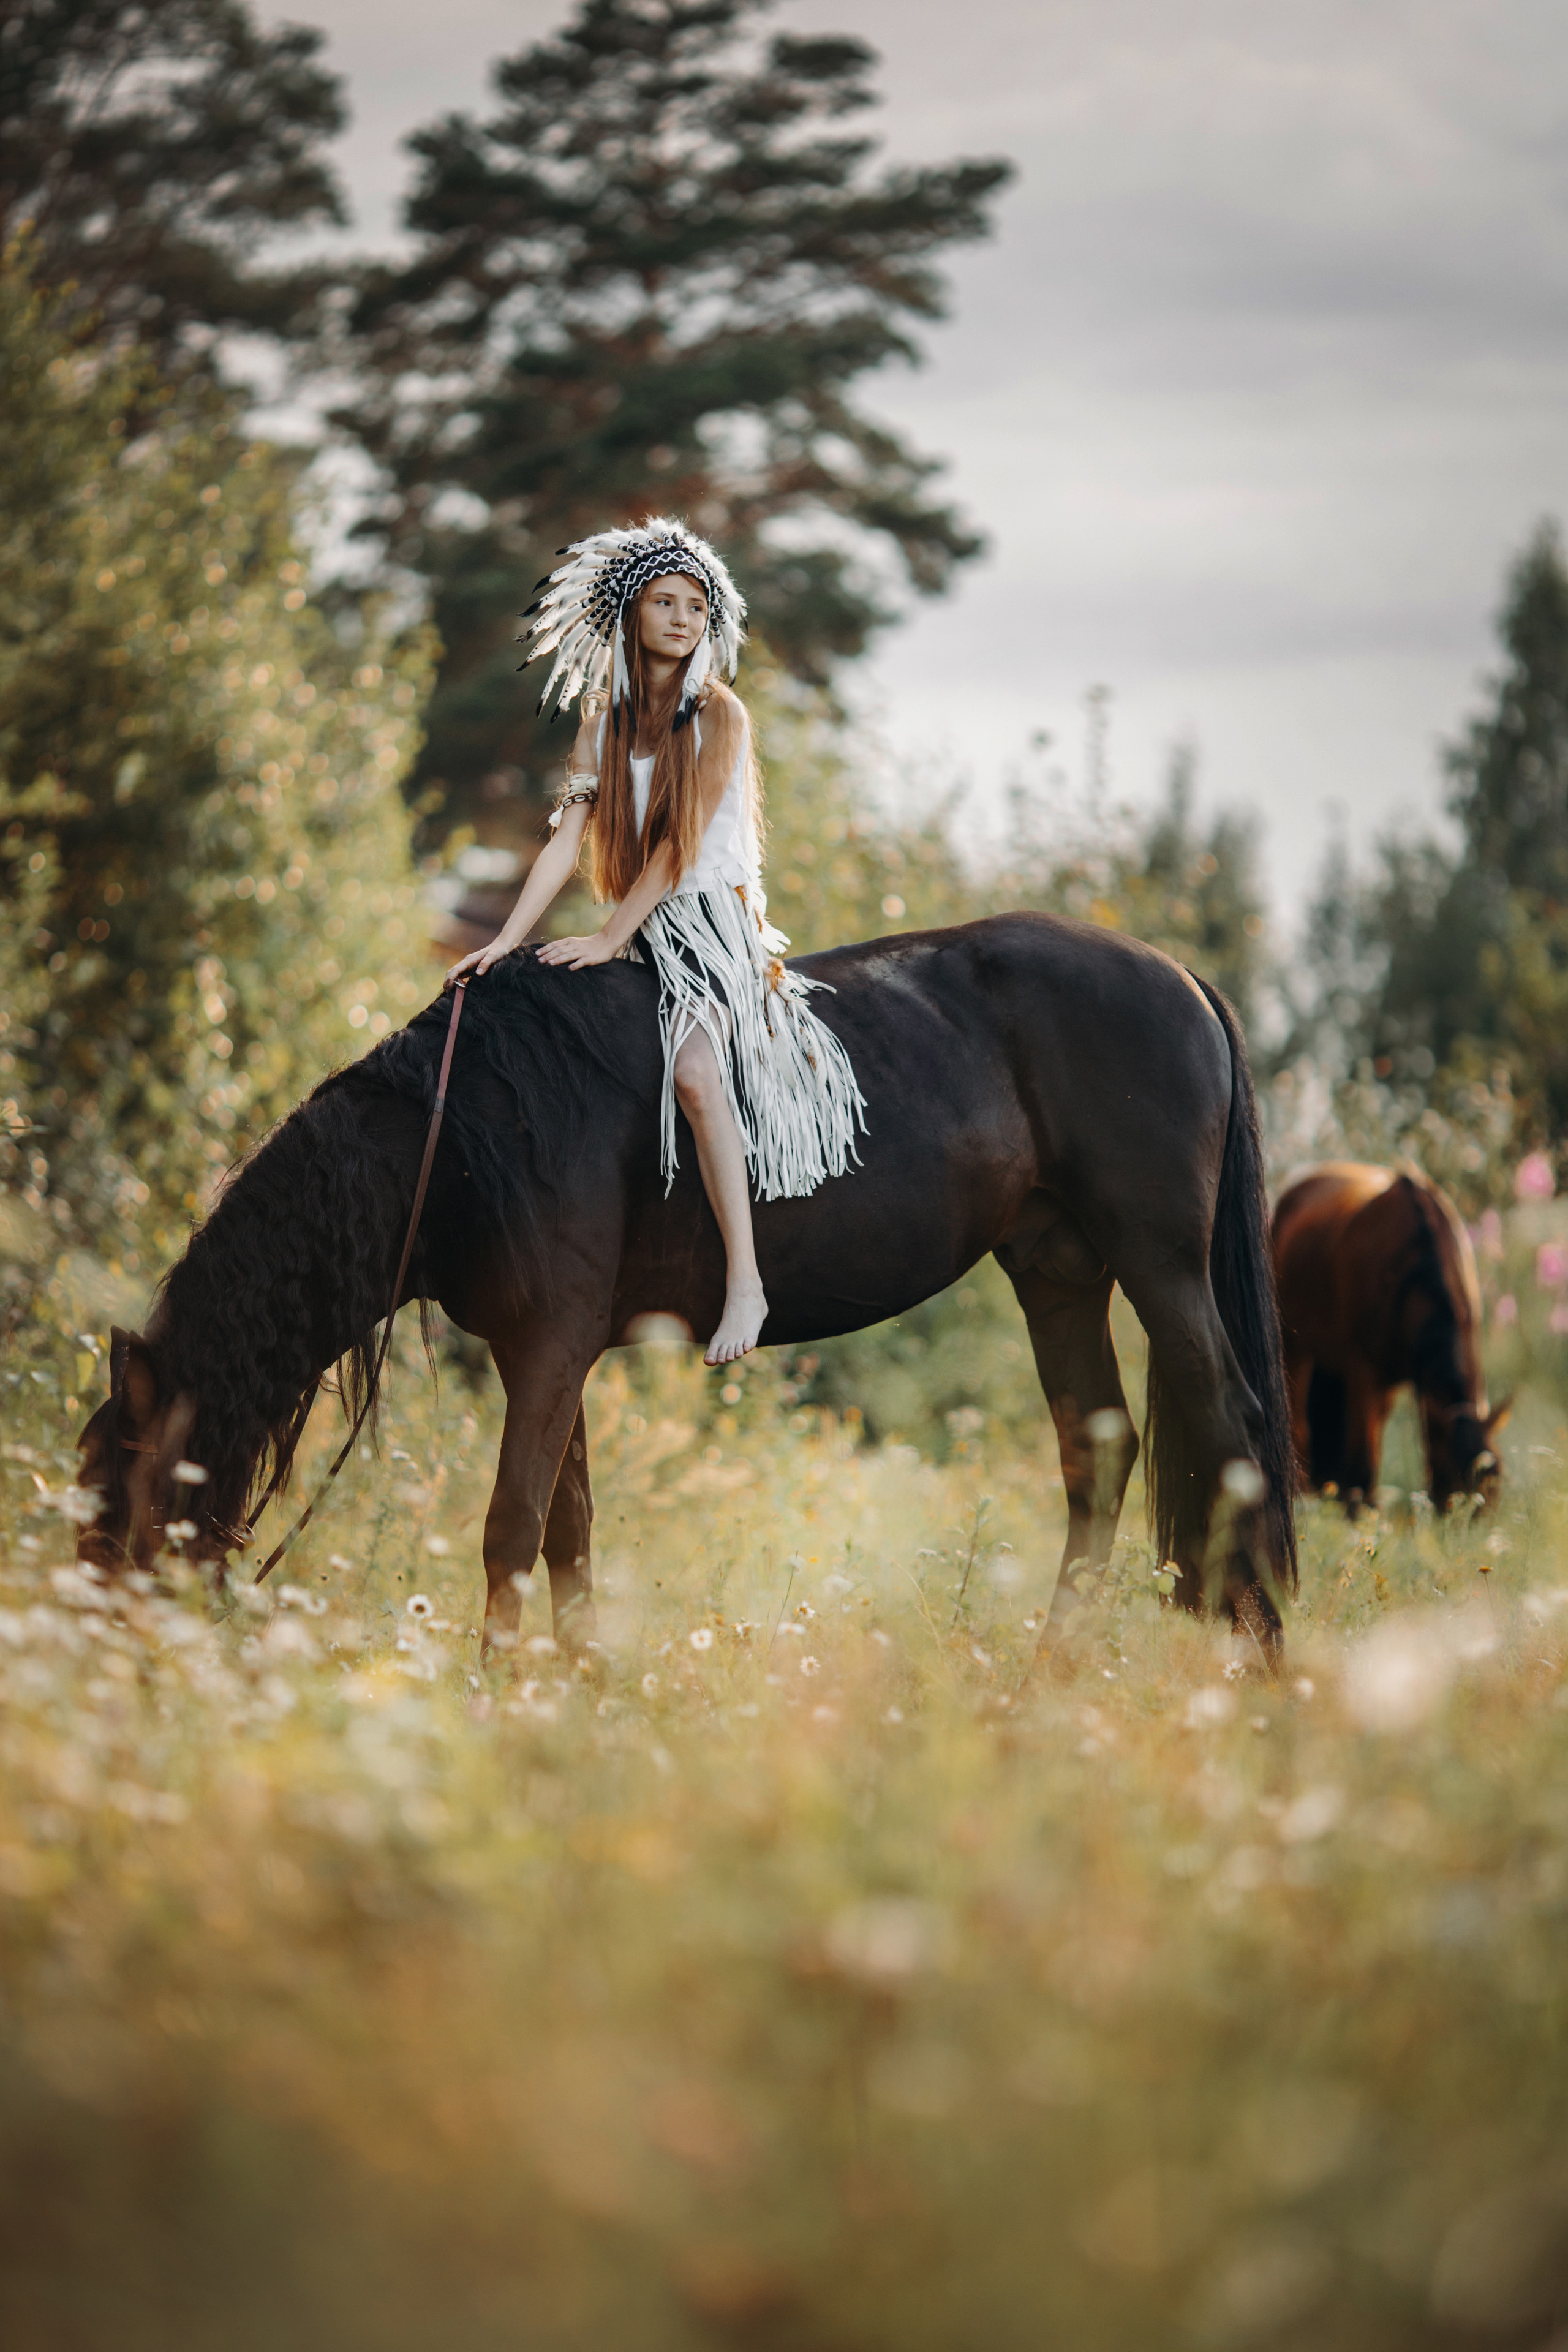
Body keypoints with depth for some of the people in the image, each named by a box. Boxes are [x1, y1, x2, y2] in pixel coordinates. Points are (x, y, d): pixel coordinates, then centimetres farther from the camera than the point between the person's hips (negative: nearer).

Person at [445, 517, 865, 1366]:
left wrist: (610, 938, -14)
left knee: (696, 1072, -29)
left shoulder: (720, 714, -4)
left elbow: (682, 843, -10)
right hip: (643, 931, 7)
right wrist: (505, 940, -6)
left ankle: (746, 1282, -30)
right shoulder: (605, 723, 11)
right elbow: (566, 840, 5)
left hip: (715, 920, -7)